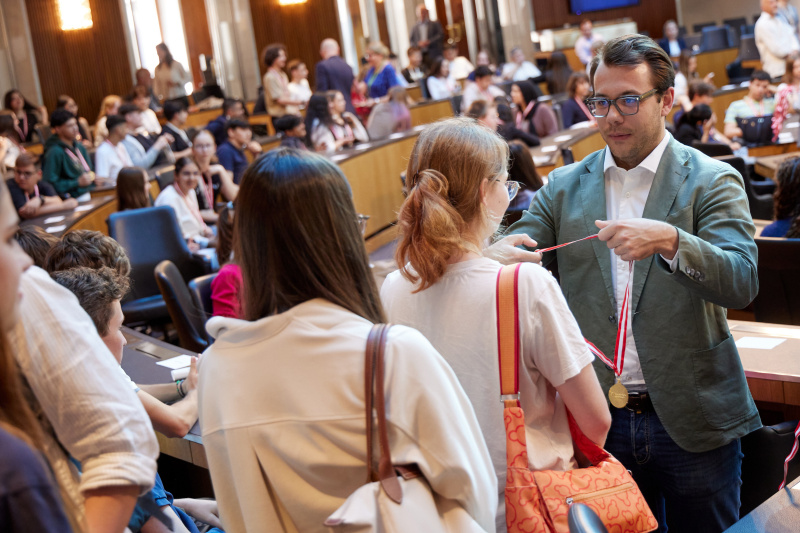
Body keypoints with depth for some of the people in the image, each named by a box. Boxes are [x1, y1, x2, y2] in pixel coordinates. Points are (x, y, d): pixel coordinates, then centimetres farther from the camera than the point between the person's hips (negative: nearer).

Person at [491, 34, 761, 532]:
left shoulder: (712, 181, -4)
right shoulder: (563, 187, 6)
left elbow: (741, 282, -16)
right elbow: (522, 249, 1)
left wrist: (669, 241, -34)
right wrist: (500, 252, -24)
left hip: (693, 421, -2)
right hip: (598, 421, 3)